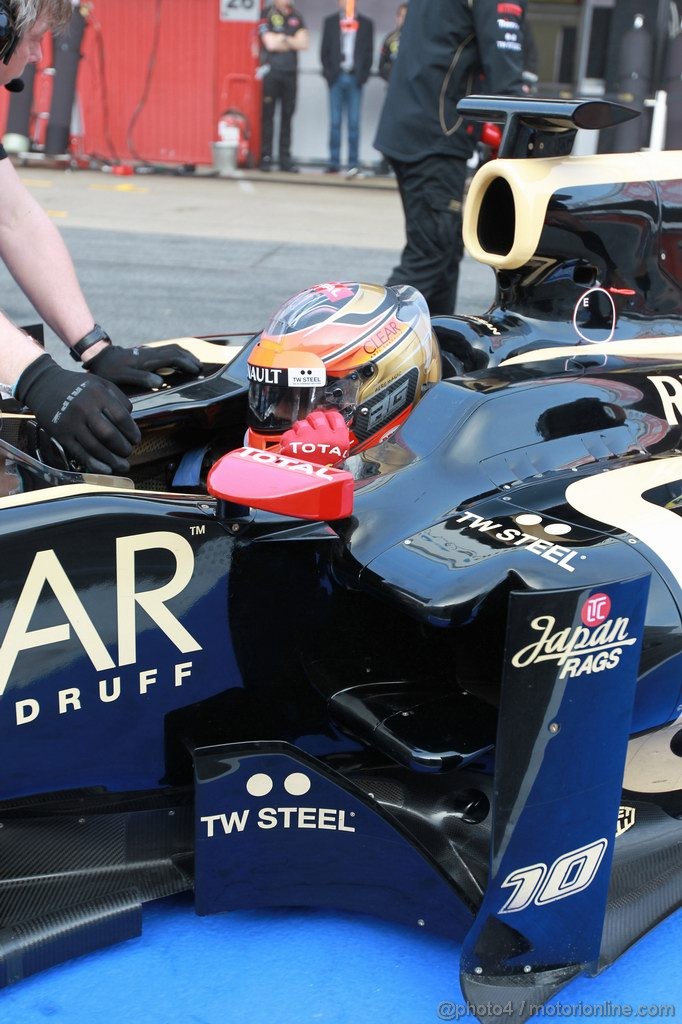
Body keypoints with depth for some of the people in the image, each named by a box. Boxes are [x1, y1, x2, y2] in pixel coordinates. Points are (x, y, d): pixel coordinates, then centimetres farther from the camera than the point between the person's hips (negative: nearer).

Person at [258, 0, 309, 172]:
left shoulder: (296, 16, 12)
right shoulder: (266, 14, 0)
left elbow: (304, 43, 4)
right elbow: (270, 43, -10)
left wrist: (283, 38, -6)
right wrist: (293, 42, 2)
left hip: (290, 72, 3)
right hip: (271, 72, -3)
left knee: (287, 116, 3)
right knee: (268, 115, -3)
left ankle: (285, 158, 6)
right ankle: (266, 157, -1)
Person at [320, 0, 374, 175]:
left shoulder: (366, 23, 10)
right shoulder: (330, 22, 11)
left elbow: (369, 53, 6)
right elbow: (325, 50, 8)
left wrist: (363, 76, -4)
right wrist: (328, 73, -4)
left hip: (355, 79, -1)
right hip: (336, 78, 1)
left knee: (354, 123, -5)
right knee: (335, 122, 0)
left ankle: (353, 164, -4)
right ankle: (334, 163, 2)